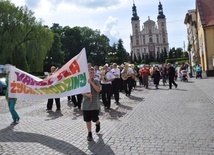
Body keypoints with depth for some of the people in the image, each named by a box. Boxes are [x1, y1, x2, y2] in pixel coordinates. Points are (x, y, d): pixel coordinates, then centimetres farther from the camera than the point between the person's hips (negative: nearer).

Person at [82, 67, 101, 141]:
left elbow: (98, 90, -16)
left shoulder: (96, 81, -1)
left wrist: (91, 82, -18)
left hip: (95, 104, -2)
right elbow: (82, 92, 1)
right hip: (86, 104, 2)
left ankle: (98, 124, 36)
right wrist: (87, 95, -19)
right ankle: (89, 134, 21)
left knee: (95, 119, -1)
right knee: (88, 120, 7)